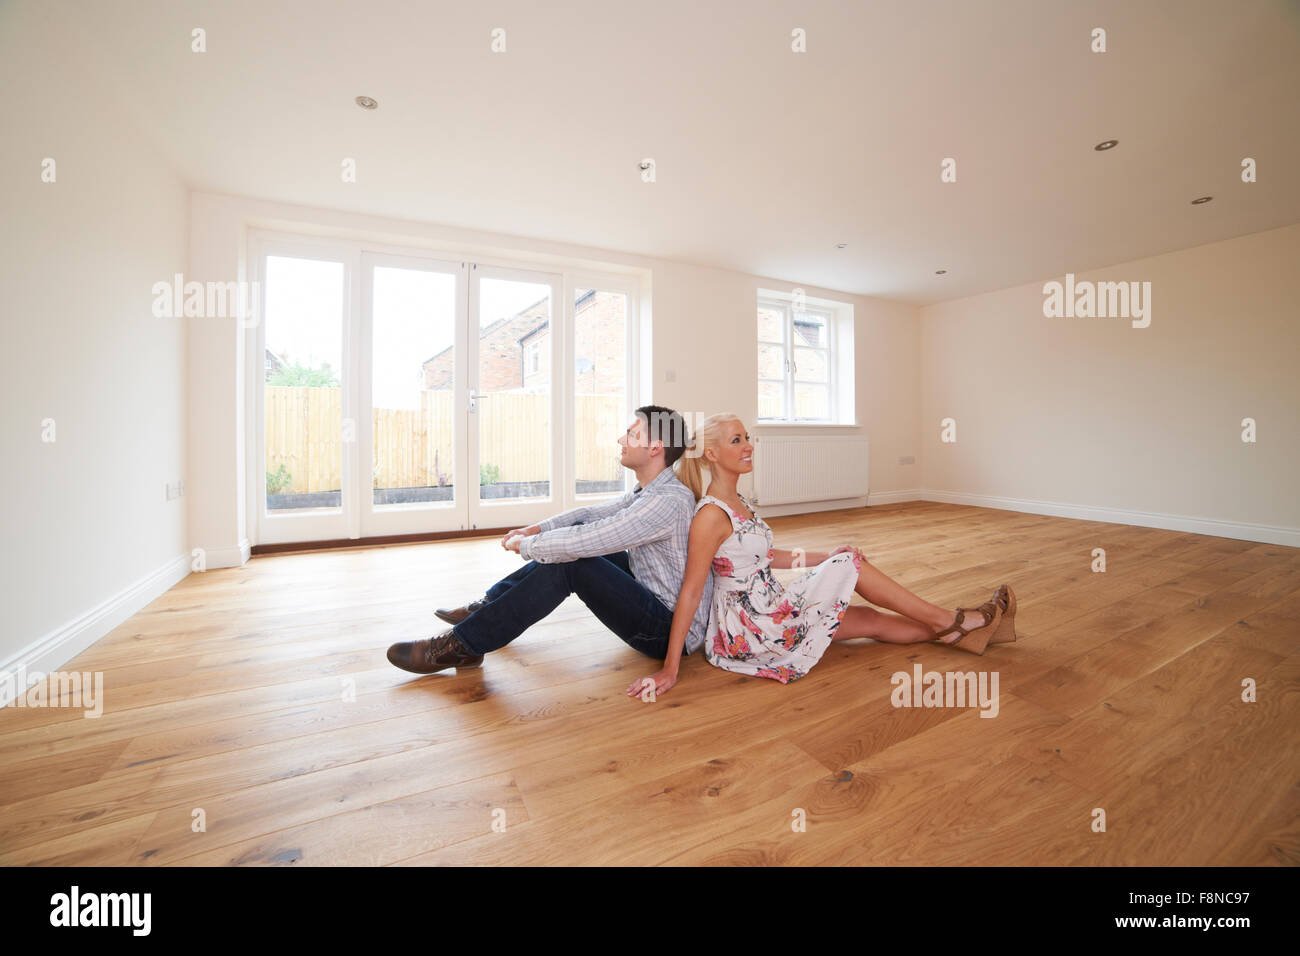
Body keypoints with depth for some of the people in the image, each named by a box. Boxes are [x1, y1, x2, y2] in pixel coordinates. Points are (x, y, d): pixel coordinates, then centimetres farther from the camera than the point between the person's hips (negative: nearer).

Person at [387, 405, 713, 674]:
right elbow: (591, 514, 14)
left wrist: (525, 545, -12)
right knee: (576, 530, 5)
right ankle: (488, 605, 13)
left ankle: (460, 645, -13)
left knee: (569, 562, -23)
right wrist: (537, 529, 0)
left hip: (672, 630, -9)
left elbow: (578, 544, -30)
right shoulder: (648, 491, 8)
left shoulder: (668, 501, -26)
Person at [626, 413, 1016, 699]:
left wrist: (826, 557, 13)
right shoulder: (711, 515, -21)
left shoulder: (740, 502, 9)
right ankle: (951, 621, 10)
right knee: (850, 563, -6)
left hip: (769, 614, 8)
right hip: (747, 629, -8)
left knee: (870, 619, 7)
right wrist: (669, 669, -20)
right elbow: (690, 591, -22)